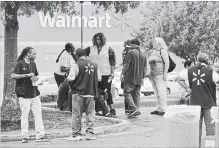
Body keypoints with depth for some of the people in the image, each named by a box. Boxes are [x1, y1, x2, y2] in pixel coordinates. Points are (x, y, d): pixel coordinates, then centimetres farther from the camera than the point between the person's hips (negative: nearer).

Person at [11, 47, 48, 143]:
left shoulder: (33, 64, 14)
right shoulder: (20, 64, -6)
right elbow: (13, 76, -15)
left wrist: (36, 78, 3)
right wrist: (26, 75, -19)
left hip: (34, 93, 6)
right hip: (24, 94, -6)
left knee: (38, 114, 0)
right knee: (24, 115, -2)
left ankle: (40, 135, 1)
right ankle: (24, 136, 3)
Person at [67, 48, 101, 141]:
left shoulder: (77, 65, -11)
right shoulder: (94, 65, 2)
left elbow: (70, 78, -14)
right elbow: (99, 78, 8)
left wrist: (71, 85, 6)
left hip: (78, 93, -3)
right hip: (91, 93, 3)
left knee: (77, 115, 4)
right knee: (90, 113, 9)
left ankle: (76, 134, 6)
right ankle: (90, 133, 6)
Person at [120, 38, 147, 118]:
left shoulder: (131, 52, -8)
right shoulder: (143, 55, 11)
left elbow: (126, 64, -12)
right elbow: (145, 68, 13)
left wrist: (122, 74, -8)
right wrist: (142, 77, 20)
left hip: (130, 78, -6)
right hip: (139, 79, 6)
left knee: (127, 93, 0)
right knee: (136, 95, 9)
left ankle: (133, 109, -15)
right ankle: (135, 112, 7)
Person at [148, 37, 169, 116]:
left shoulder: (162, 51, -7)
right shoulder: (152, 52, 15)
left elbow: (167, 62, -10)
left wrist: (165, 74, -15)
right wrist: (150, 74, 15)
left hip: (160, 75, -8)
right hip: (153, 75, 8)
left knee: (161, 92, -8)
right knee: (156, 93, 8)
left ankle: (162, 109, -6)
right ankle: (158, 108, 12)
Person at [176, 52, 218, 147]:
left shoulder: (190, 70, 0)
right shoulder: (210, 71, -12)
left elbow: (179, 79, 6)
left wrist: (187, 88, 5)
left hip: (195, 102, 3)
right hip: (208, 102, -3)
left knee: (197, 124, 13)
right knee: (210, 124, 5)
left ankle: (197, 144, 18)